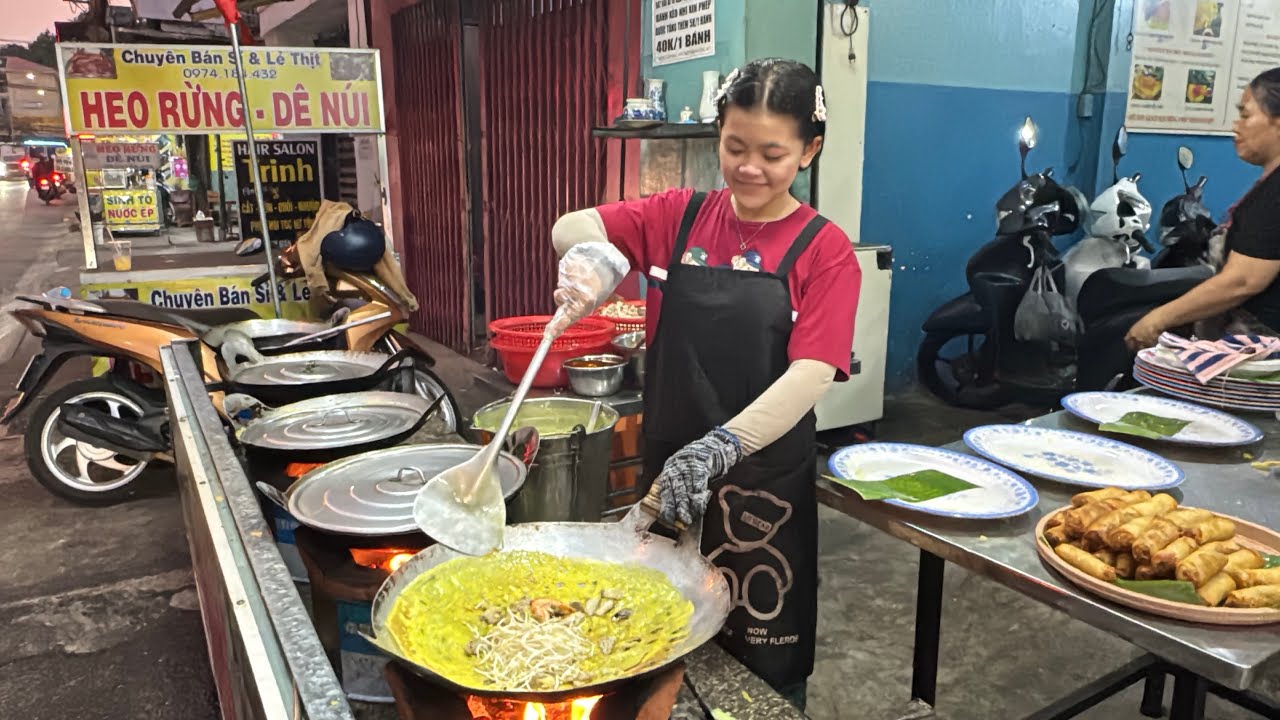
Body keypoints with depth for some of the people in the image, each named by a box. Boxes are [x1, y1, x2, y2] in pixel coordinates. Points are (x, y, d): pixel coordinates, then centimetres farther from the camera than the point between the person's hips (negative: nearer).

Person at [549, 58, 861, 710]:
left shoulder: (824, 251, -9)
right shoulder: (679, 217, 1)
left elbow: (810, 375, -20)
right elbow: (570, 228, -1)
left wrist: (720, 446, -34)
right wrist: (589, 254, -25)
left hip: (764, 478, -3)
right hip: (667, 466, 3)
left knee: (763, 666, 13)